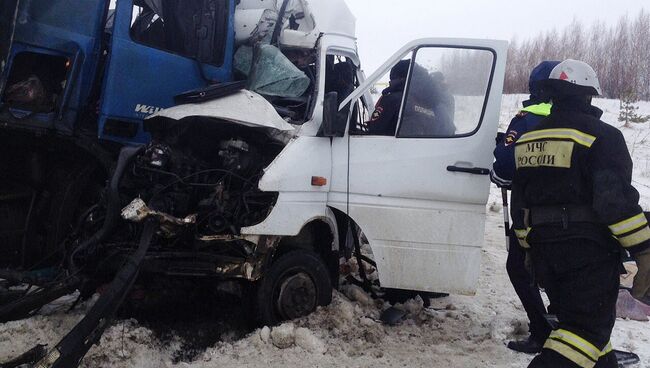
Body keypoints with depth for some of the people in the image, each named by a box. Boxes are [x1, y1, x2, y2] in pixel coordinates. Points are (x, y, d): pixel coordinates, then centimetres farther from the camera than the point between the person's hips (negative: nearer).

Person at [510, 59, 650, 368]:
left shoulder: (529, 138, 11)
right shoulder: (600, 136, -10)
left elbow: (520, 202, 16)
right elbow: (617, 199, -19)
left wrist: (530, 248, 25)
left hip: (543, 247, 7)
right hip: (589, 250, -7)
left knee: (574, 318, 20)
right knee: (588, 326, -3)